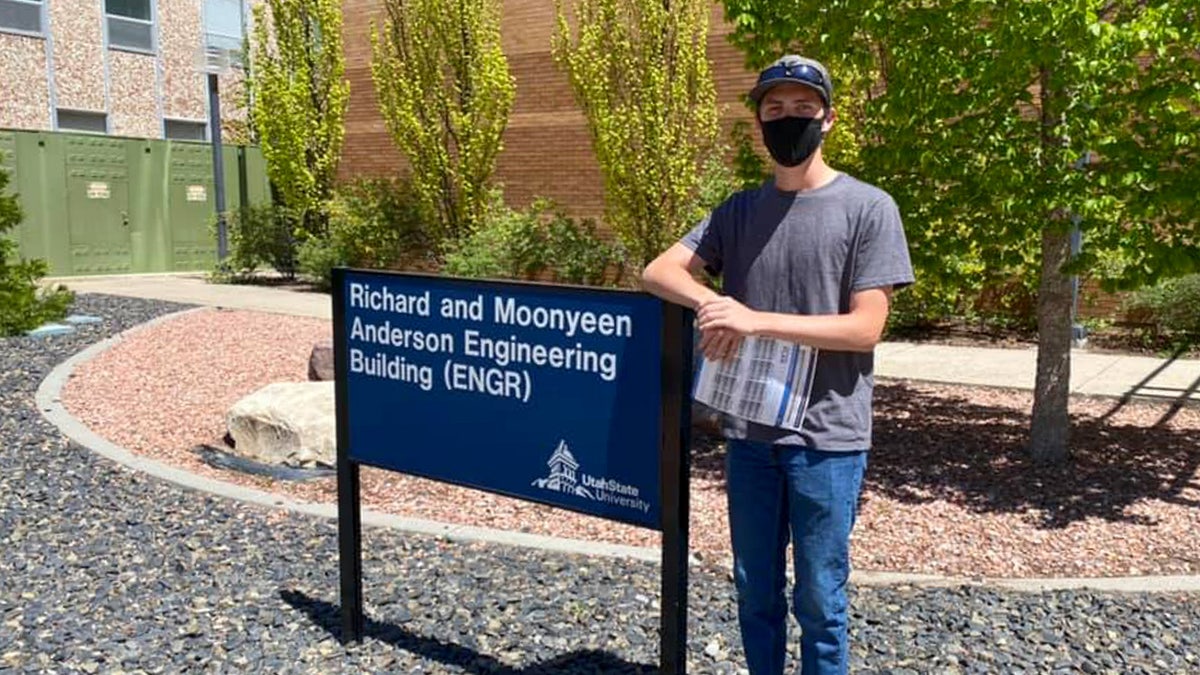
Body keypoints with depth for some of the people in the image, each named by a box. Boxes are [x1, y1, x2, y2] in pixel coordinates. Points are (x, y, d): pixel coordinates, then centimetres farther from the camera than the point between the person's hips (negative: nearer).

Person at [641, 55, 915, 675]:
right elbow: (658, 273, 4)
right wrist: (711, 302, -17)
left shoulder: (868, 208, -6)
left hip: (827, 438, -4)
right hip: (749, 432, 4)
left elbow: (865, 327, -11)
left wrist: (753, 320, -19)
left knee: (818, 600, 8)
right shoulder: (738, 211, 8)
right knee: (755, 590, 16)